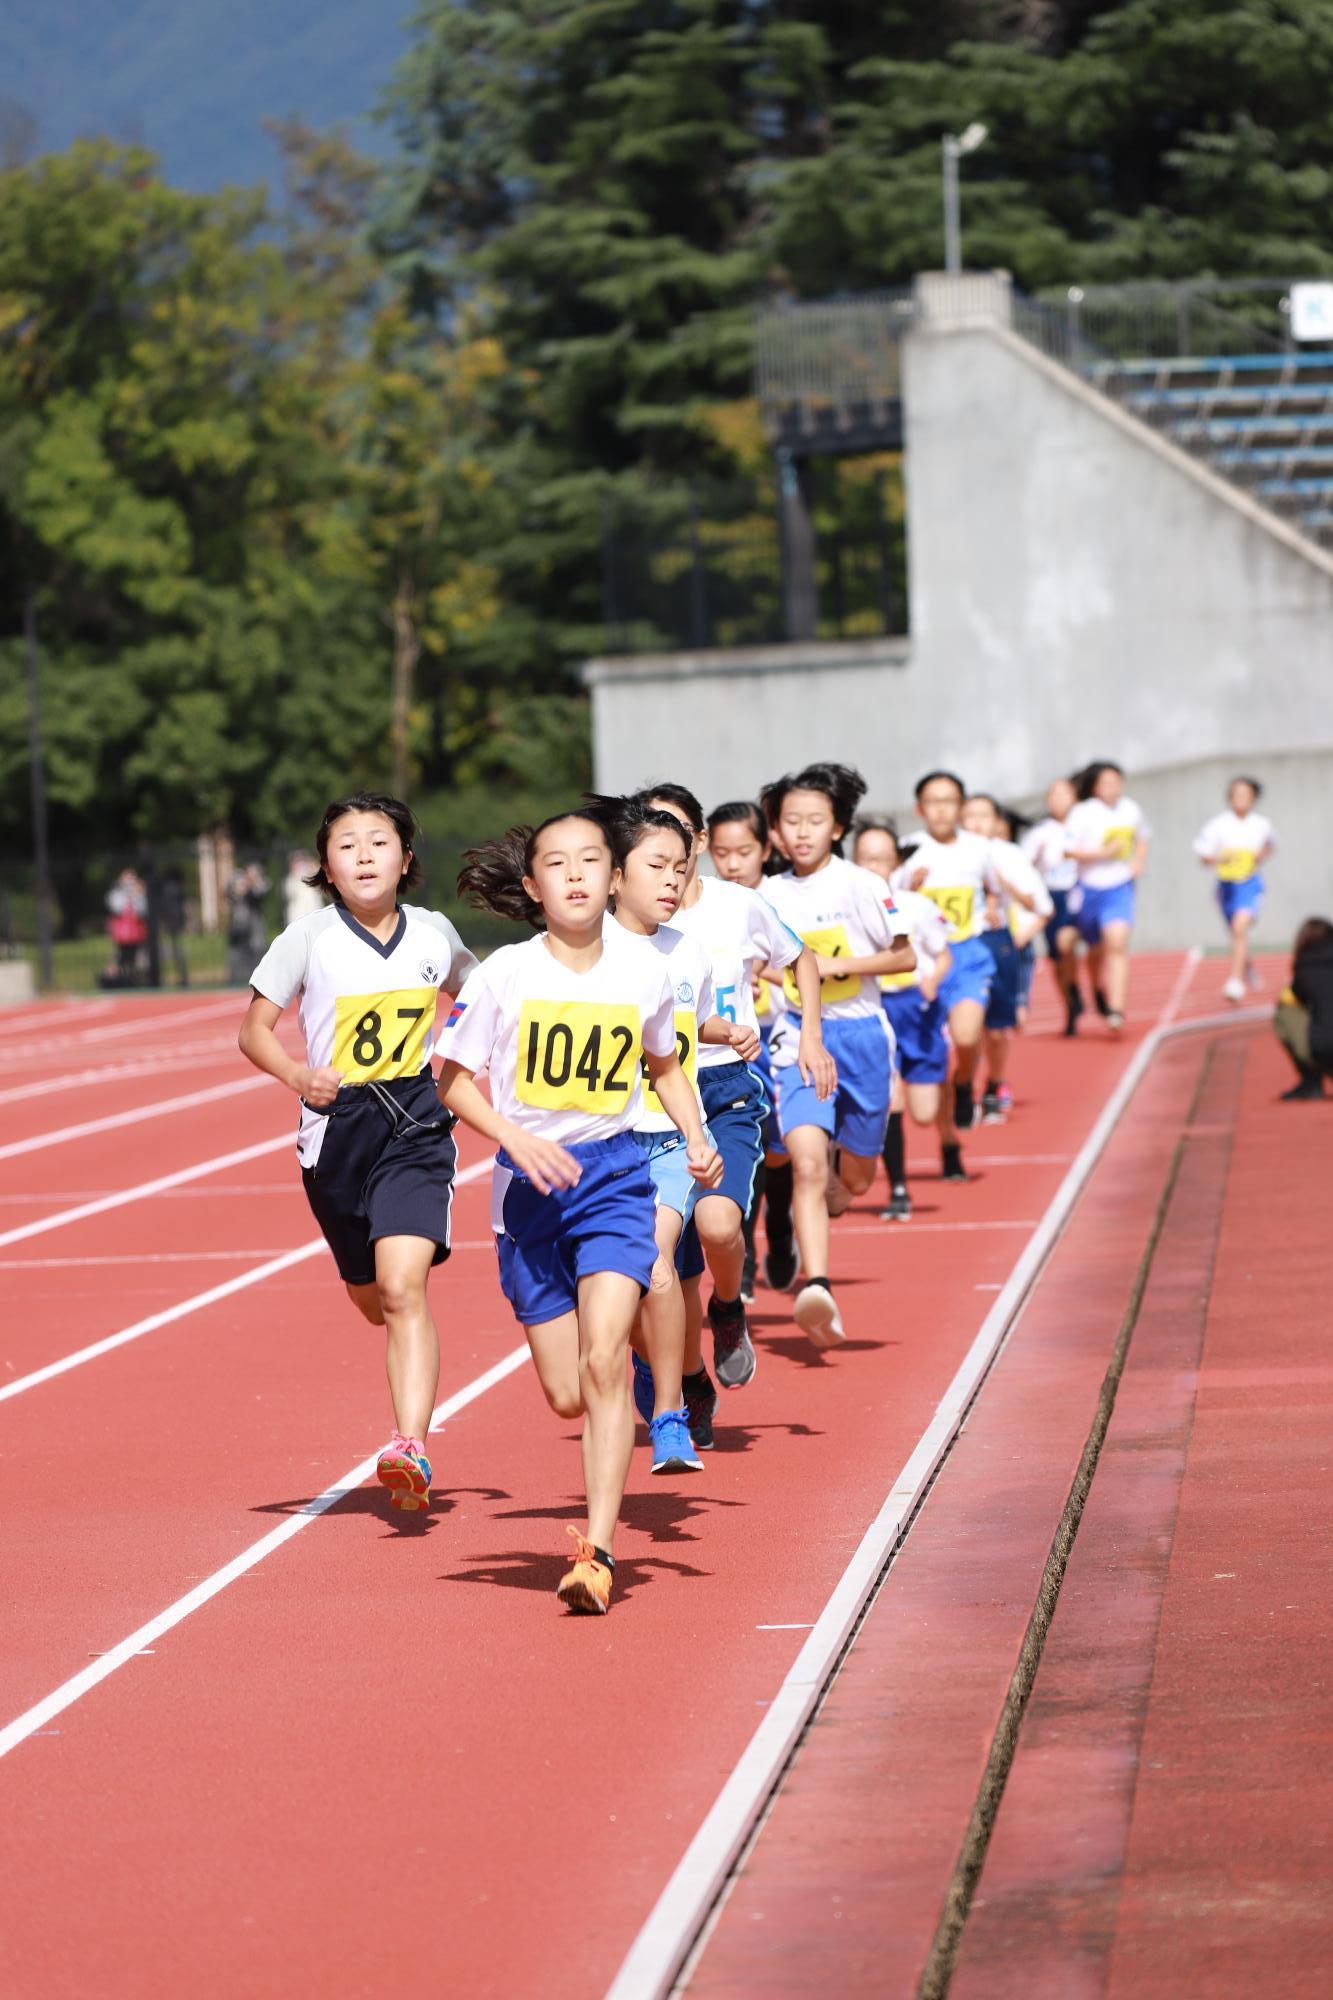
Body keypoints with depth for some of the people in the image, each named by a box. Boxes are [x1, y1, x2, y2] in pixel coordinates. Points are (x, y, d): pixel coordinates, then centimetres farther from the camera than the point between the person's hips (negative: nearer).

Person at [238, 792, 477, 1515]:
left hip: (415, 1127, -1)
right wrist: (298, 1075, -20)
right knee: (370, 1298, 17)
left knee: (402, 1286, -21)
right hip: (336, 1128, 2)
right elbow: (254, 1029, -1)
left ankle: (410, 1448, -27)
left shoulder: (434, 933, 1)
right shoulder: (308, 939, -5)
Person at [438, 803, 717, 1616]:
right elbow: (454, 1078, 0)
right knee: (566, 1392, 4)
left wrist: (697, 1139, 2)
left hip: (616, 1175, 0)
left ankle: (598, 1550, -16)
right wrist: (517, 1138, -15)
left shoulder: (645, 970, -1)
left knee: (603, 1362, -18)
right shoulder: (504, 975, -7)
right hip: (532, 1182, 1)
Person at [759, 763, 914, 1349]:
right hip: (799, 1037, 0)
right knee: (808, 1161, -20)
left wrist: (836, 966, -13)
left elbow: (904, 955, -3)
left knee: (855, 1175, 12)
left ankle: (823, 1199, 49)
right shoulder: (770, 895, 4)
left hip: (860, 1032, 0)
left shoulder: (861, 884, -4)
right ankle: (816, 1287, -28)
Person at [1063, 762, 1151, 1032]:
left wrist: (1139, 860, 5)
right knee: (1096, 950, 14)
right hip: (1089, 888, -1)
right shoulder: (1082, 813, -10)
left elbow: (1143, 837, 22)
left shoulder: (1131, 810, 2)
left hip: (1120, 888, 1)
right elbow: (1068, 849, -13)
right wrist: (1103, 853, -21)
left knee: (1118, 942, -19)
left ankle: (1116, 1008, -24)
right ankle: (1099, 991, 45)